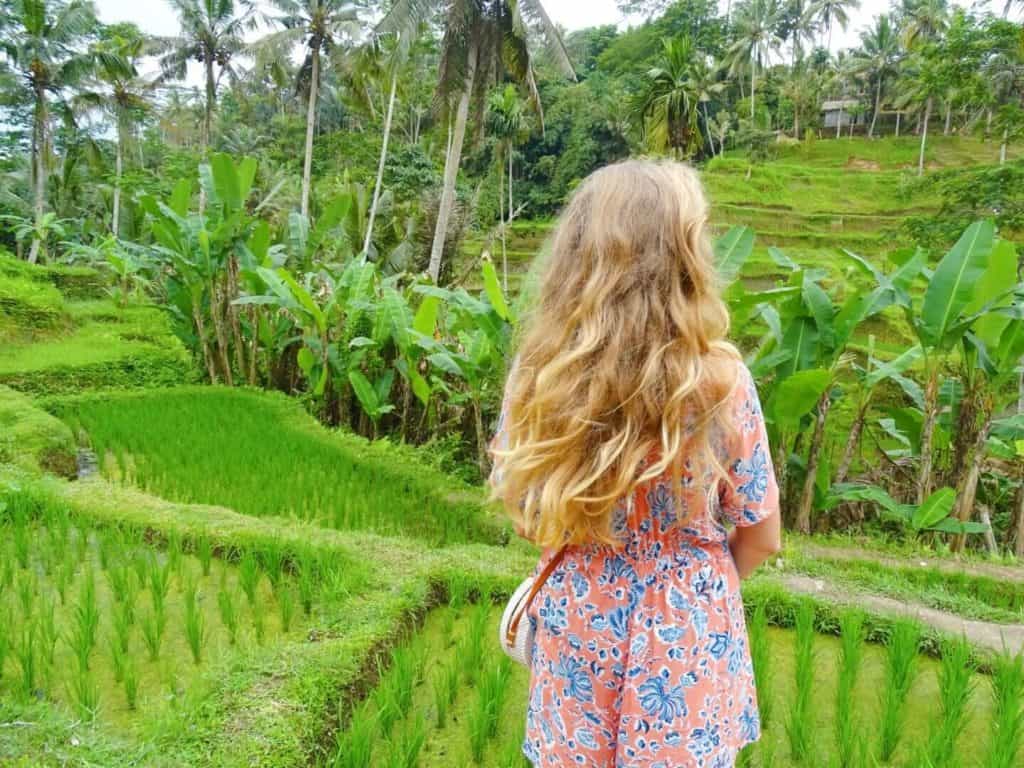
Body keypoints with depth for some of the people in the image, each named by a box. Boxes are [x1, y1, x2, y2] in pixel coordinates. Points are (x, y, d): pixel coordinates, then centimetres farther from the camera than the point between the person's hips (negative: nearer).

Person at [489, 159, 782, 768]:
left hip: (576, 630, 2)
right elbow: (761, 537, -8)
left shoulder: (537, 372, -15)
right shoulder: (719, 380, -21)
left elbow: (521, 507, 0)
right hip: (685, 638, -1)